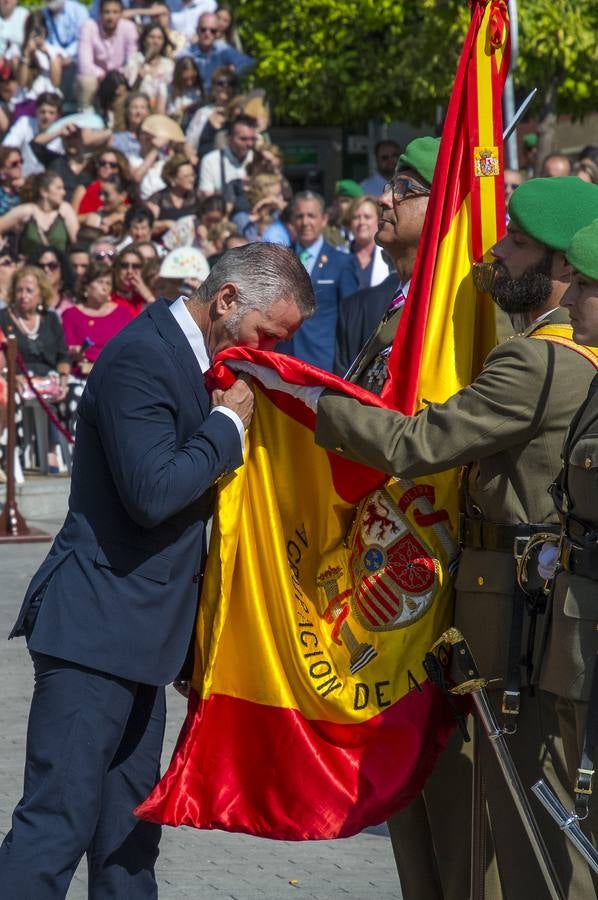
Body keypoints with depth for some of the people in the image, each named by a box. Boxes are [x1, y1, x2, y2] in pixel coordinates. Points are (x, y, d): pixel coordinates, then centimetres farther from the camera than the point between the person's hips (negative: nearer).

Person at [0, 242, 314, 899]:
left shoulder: (185, 354, 14)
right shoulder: (141, 357, -17)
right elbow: (153, 493, -25)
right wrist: (227, 423, -13)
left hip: (139, 628, 10)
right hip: (96, 625, -10)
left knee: (128, 821, 14)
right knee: (59, 820, -12)